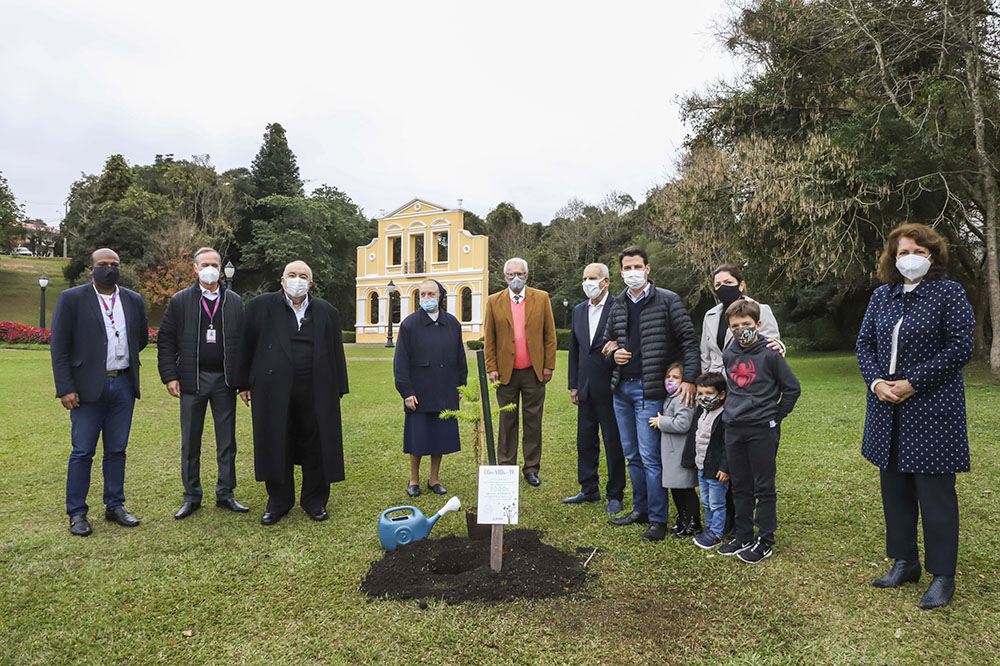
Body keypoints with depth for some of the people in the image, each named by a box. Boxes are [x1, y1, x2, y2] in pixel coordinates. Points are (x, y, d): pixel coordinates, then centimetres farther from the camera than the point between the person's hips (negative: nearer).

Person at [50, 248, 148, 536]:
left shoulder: (133, 300, 8)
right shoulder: (71, 298, -3)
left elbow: (142, 338, 22)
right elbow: (59, 347, -6)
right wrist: (65, 388, -11)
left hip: (123, 386, 4)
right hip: (88, 388, -3)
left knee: (117, 450, 11)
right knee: (82, 452, 2)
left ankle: (115, 506, 23)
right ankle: (77, 513, 15)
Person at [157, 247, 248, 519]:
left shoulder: (234, 301, 7)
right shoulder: (180, 300, 4)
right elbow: (165, 341, 2)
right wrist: (169, 376, -6)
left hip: (225, 380, 1)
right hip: (192, 380, -1)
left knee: (227, 441, 7)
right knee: (191, 442, 7)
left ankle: (225, 494, 18)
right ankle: (192, 497, 19)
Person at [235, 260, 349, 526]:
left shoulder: (326, 312, 8)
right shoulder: (260, 306, 4)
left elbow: (336, 352, 10)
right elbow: (246, 346, 6)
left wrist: (339, 389, 8)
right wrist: (244, 383, 3)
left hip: (316, 392, 1)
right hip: (274, 391, -1)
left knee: (315, 447, 7)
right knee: (276, 447, 7)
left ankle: (314, 501, 22)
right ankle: (279, 502, 24)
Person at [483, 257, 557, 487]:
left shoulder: (541, 298, 4)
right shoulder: (494, 302, 5)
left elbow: (550, 335, 4)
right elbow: (489, 339, 5)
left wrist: (549, 365, 0)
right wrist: (491, 368, -1)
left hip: (534, 372, 0)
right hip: (506, 372, 0)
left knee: (533, 422, 6)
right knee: (507, 421, 7)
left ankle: (531, 468, 17)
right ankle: (506, 468, 18)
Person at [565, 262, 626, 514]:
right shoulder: (579, 310, 11)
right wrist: (573, 385, 12)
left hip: (610, 387, -6)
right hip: (586, 389, 6)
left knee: (614, 443, 5)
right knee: (585, 441, 14)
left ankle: (615, 495, 19)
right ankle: (589, 490, 29)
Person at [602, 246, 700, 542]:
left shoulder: (668, 301, -6)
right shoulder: (617, 307, 10)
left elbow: (689, 340, -9)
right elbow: (607, 341, 22)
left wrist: (689, 379, -17)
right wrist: (614, 353, -1)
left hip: (648, 390, -6)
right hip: (621, 389, 6)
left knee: (650, 457, -5)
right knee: (632, 455, 15)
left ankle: (658, 520, 9)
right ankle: (640, 509, 29)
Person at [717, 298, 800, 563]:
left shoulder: (770, 354, -9)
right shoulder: (728, 355, 7)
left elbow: (792, 388, -2)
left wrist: (776, 416, -1)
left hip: (762, 429, -5)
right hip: (733, 429, 5)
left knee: (764, 487, 4)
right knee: (740, 486, 13)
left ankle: (765, 541, 16)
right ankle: (742, 536, 24)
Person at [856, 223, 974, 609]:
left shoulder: (949, 293, -5)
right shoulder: (882, 296, 10)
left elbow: (960, 348, -12)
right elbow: (864, 343, 9)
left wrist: (913, 383, -16)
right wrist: (876, 382, -7)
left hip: (932, 410, -5)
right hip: (887, 409, 6)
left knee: (935, 493, 1)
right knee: (895, 488, 13)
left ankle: (942, 576, 15)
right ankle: (905, 563, 28)